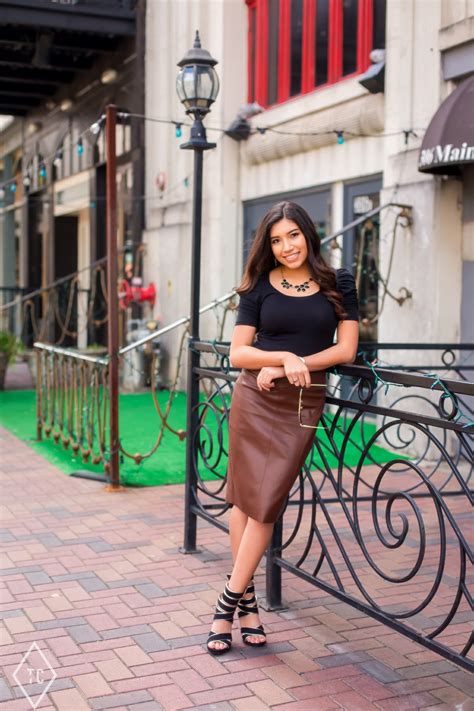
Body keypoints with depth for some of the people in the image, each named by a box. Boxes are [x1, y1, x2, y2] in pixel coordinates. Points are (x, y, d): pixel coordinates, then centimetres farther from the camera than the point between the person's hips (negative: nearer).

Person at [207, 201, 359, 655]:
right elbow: (238, 353, 0)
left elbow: (346, 349, -2)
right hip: (255, 399, 1)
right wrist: (285, 357, -18)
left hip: (302, 405, 0)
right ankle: (247, 600, 15)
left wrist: (290, 367, -11)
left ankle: (229, 603, 7)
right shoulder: (259, 287, 4)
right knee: (244, 498, 2)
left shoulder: (337, 284, 5)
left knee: (266, 503, -2)